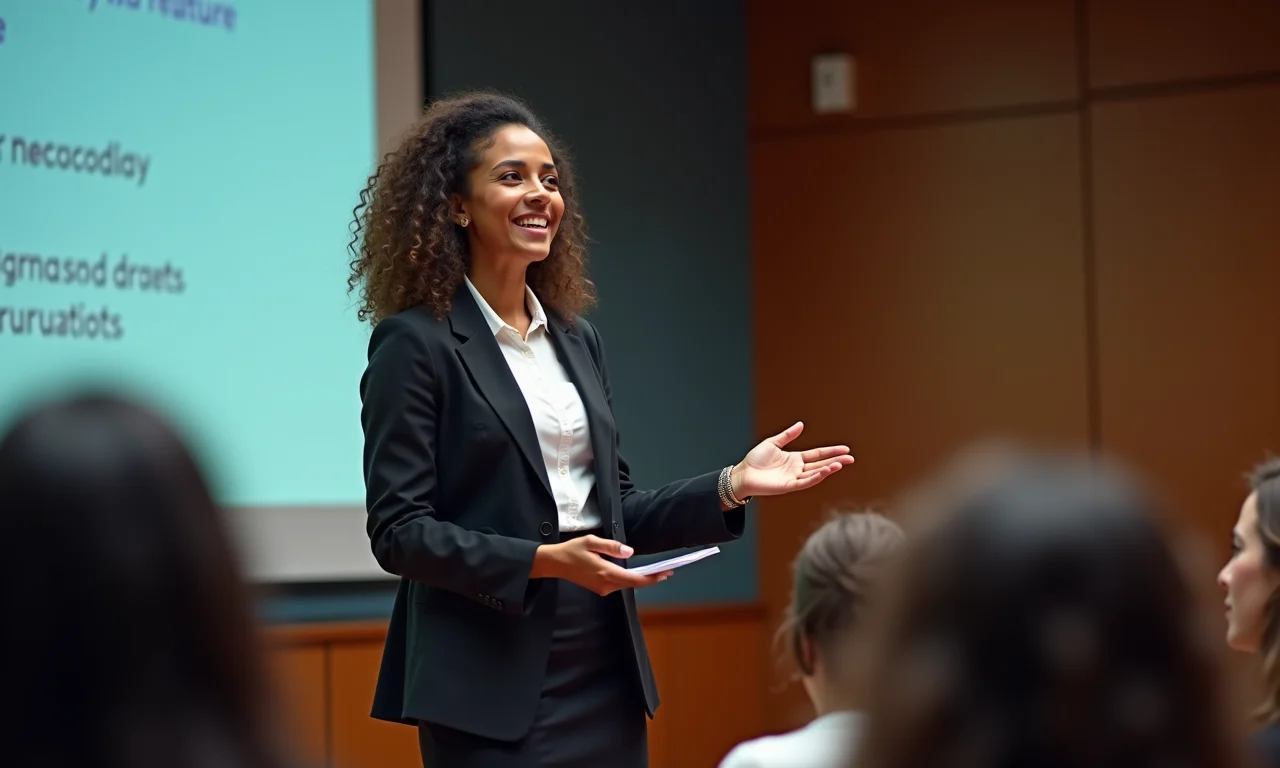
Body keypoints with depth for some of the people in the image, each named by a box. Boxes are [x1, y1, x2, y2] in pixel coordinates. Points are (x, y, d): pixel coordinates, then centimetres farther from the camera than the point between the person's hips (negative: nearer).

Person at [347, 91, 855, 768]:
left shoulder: (577, 338, 13)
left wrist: (732, 486, 4)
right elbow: (398, 530, -12)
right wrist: (543, 562, -21)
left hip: (605, 676, 6)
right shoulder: (414, 343, -7)